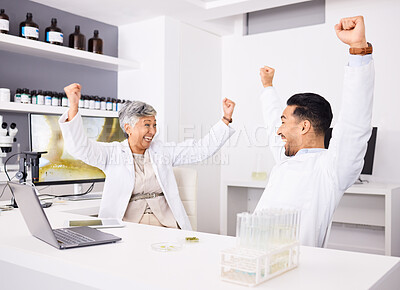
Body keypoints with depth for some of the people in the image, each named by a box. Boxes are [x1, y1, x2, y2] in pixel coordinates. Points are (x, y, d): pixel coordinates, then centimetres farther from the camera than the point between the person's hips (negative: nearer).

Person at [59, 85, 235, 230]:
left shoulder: (163, 151, 14)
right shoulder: (113, 153, 5)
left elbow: (202, 149, 12)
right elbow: (80, 148, -9)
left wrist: (226, 118, 7)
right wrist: (74, 106, -22)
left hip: (166, 226, 3)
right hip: (127, 229, -3)